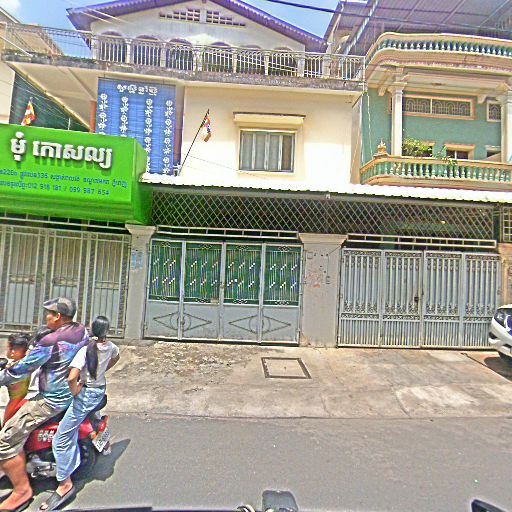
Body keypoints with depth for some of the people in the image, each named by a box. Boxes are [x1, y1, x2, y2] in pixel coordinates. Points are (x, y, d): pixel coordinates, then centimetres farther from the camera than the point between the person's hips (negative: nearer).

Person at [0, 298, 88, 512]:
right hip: (74, 392, 9)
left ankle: (22, 491, 9)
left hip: (52, 400, -9)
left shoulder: (51, 342, -26)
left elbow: (23, 368, -18)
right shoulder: (82, 331, -3)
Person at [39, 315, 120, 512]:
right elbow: (116, 358, 20)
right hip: (101, 389, 8)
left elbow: (72, 377, -34)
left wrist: (75, 392, -16)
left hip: (86, 393, -8)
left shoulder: (86, 349, -24)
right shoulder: (110, 346, -4)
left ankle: (65, 484, 11)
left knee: (62, 439, 3)